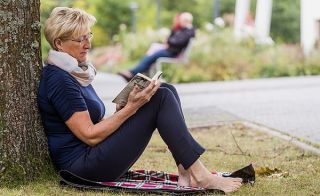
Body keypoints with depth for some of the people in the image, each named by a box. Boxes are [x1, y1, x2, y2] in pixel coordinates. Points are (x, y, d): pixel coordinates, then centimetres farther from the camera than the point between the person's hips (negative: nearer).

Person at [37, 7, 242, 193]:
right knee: (161, 97, -16)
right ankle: (199, 176, -17)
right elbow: (89, 135, -19)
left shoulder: (75, 72, 15)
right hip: (82, 165, -10)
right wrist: (130, 108, -19)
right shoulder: (58, 79, -16)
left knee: (166, 90, 0)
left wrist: (122, 112, 1)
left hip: (93, 155, 10)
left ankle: (186, 172, -8)